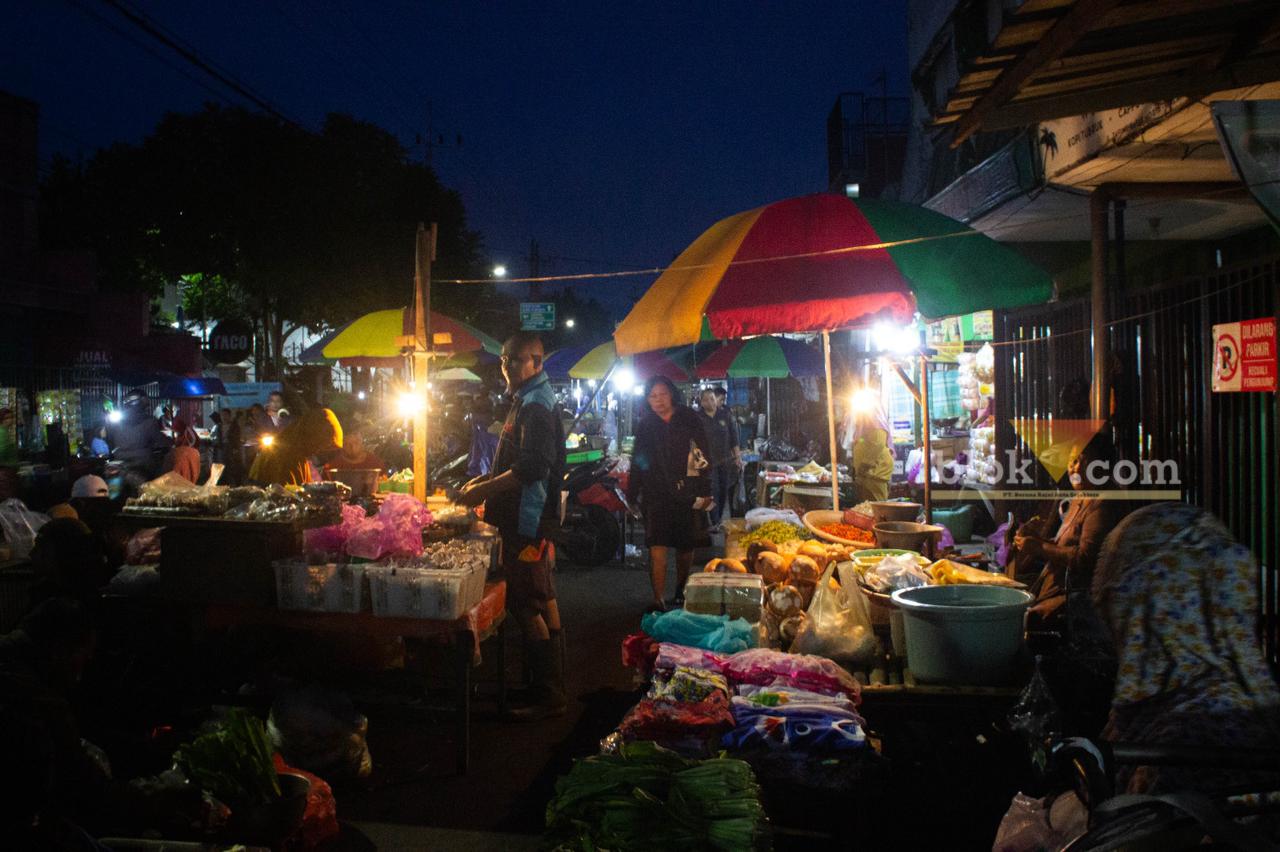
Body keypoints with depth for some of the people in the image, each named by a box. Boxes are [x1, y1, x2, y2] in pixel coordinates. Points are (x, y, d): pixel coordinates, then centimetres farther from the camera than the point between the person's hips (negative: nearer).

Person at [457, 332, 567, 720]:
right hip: (534, 519, 11)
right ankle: (553, 686, 27)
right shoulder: (528, 400, 17)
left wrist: (485, 490, -20)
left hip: (528, 521, -11)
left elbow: (532, 468, -26)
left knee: (528, 605, -7)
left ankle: (548, 696, 0)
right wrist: (486, 480, 14)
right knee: (542, 601, 16)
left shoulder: (536, 405, -16)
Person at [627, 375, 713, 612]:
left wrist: (704, 491, -6)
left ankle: (681, 591, 29)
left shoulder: (688, 419, 1)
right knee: (657, 548, -11)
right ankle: (659, 600, -10)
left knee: (685, 547, 10)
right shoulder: (645, 426, 8)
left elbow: (703, 456, 0)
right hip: (656, 495, 1)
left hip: (685, 493, 0)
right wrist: (632, 495, 13)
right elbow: (637, 463, 15)